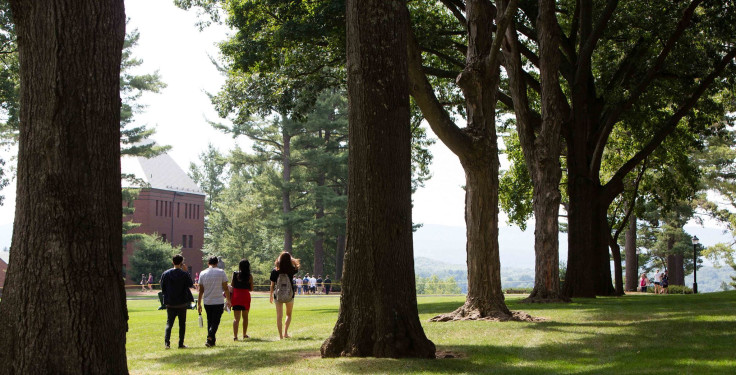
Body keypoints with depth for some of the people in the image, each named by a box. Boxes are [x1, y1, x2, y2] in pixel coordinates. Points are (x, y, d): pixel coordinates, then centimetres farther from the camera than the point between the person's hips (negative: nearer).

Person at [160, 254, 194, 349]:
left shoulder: (165, 274, -2)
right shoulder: (184, 274, -10)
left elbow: (162, 289, 2)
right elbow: (190, 284, 3)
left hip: (170, 303, 2)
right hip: (182, 303, -2)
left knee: (169, 323, 8)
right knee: (182, 323, 9)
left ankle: (167, 342, -8)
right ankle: (181, 344, 8)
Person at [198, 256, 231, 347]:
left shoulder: (203, 273, 3)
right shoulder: (221, 272, -4)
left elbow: (201, 290, 5)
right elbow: (226, 288, -3)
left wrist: (199, 304, 10)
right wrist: (228, 300, 7)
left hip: (207, 302, 3)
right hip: (218, 302, -3)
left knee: (210, 321, 15)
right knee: (215, 322, -1)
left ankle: (212, 341, 18)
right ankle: (209, 339, -20)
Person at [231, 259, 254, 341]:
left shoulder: (235, 274, -3)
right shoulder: (249, 276, -4)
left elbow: (231, 286, -2)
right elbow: (251, 289, 0)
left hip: (236, 296, 0)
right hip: (246, 296, 0)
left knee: (236, 318, 0)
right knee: (245, 317, 18)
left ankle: (235, 336, -14)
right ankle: (244, 334, 29)